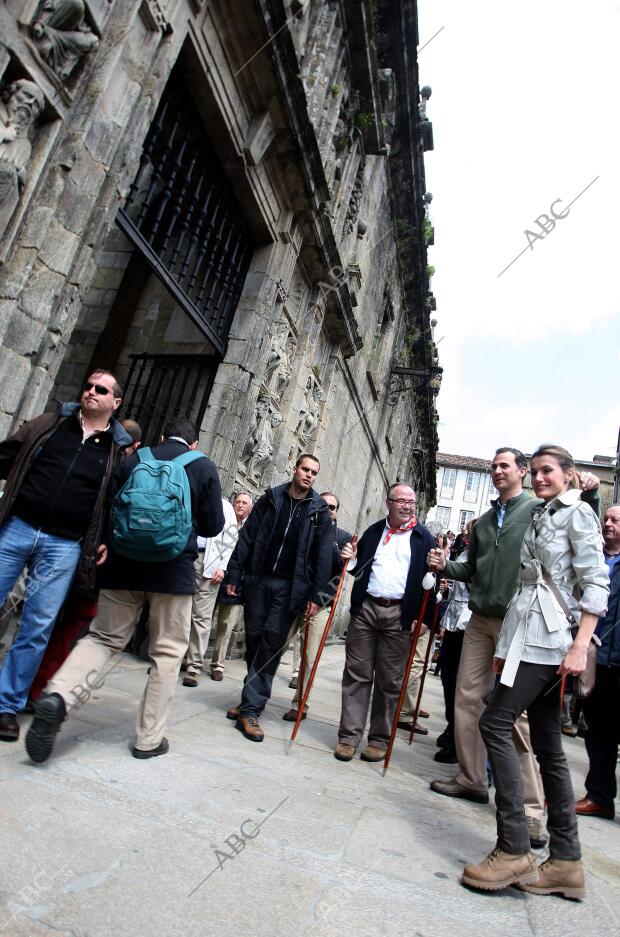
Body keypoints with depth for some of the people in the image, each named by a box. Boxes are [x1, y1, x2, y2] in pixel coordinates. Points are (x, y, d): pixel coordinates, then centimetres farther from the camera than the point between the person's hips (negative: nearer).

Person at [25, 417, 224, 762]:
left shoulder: (132, 460, 8)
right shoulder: (204, 467, 1)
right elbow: (213, 525, 2)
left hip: (123, 564, 3)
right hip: (174, 567, -2)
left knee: (104, 637, 15)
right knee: (167, 651, 10)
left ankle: (58, 696, -10)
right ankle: (149, 738, 15)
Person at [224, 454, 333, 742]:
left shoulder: (319, 510, 3)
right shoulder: (271, 498, 6)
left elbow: (323, 554, 0)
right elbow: (247, 537, 6)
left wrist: (315, 594, -7)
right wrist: (234, 575, 1)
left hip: (290, 587, -2)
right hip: (258, 580, 2)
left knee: (271, 643, -6)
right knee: (253, 638, 9)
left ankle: (250, 710, -1)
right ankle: (254, 698, 26)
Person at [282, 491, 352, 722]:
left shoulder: (344, 538, 6)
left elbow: (341, 575, -2)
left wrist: (319, 599, -13)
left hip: (320, 605, -1)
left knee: (309, 659, 2)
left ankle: (299, 705, 16)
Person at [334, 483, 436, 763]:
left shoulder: (424, 538, 5)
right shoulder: (374, 531, 14)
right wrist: (351, 559, 0)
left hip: (399, 614, -2)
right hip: (365, 607, 2)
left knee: (389, 681, 6)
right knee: (357, 674, 4)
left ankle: (379, 739, 19)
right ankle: (349, 736, 13)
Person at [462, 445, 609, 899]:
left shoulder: (578, 513, -3)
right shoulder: (540, 517, 20)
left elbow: (596, 584, -11)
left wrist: (581, 645, -20)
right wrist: (506, 646, 17)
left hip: (550, 639, -8)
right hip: (528, 636, 8)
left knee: (495, 722, -12)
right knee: (548, 745, 8)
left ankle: (514, 849, -5)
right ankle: (566, 861, 16)